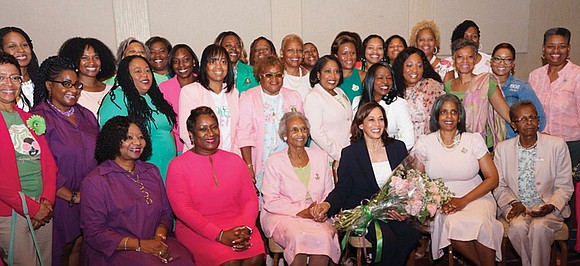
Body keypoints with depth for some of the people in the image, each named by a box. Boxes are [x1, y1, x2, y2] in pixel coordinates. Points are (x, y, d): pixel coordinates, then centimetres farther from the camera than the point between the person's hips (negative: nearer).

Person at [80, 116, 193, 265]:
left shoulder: (152, 171, 15)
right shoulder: (95, 181, -3)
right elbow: (94, 233, -8)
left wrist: (160, 237, -9)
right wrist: (140, 245, -16)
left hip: (154, 245, 5)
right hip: (114, 252, -5)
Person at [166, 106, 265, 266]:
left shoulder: (235, 160, 14)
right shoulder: (178, 166, 2)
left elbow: (250, 199, 8)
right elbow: (182, 209, -8)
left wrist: (246, 228, -13)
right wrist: (220, 235, -17)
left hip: (237, 224, 3)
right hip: (196, 229, -3)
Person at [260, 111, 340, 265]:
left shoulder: (321, 157, 14)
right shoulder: (275, 161, 2)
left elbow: (329, 193, 14)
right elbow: (270, 202, -4)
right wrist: (301, 212, -14)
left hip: (316, 216, 3)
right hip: (282, 216, -2)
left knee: (324, 236, -30)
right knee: (299, 236, -34)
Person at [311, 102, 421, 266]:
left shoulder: (398, 147, 10)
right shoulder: (350, 153, 1)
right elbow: (342, 189, -1)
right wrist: (327, 204, -23)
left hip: (394, 209, 4)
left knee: (411, 233, -24)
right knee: (386, 237, -29)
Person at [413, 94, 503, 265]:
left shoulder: (474, 139, 5)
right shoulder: (425, 143, 5)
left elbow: (493, 178, 1)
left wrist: (464, 200, -12)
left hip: (475, 198, 0)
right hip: (441, 203, 0)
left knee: (479, 224, -32)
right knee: (452, 224, -32)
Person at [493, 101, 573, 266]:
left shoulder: (557, 145, 0)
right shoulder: (502, 148, 4)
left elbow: (564, 187, 1)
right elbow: (499, 186, 6)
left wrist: (551, 206, -16)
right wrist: (513, 203, -12)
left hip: (546, 205, -1)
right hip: (515, 206, 1)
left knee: (539, 228, -31)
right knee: (518, 227, -29)